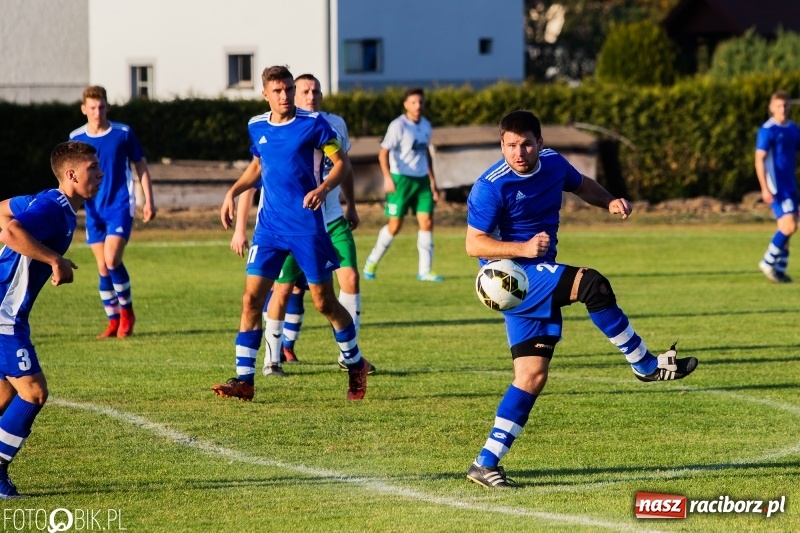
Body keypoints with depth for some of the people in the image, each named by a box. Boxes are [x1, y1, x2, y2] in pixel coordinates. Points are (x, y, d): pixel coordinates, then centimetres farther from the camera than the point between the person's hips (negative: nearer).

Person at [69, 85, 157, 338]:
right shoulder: (76, 138, 2)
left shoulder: (123, 133, -4)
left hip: (120, 206, -3)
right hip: (94, 210, 3)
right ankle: (113, 322, 14)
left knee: (112, 259, -18)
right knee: (102, 268, 3)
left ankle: (127, 312, 2)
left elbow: (141, 166, 4)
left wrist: (149, 201, 1)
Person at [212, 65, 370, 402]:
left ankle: (355, 365, 26)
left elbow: (342, 163, -5)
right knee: (252, 298, -7)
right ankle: (244, 379, -5)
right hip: (270, 226, 4)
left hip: (308, 226, -4)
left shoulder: (313, 124, -8)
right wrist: (233, 192, 12)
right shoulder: (257, 127, 7)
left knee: (324, 302, 4)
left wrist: (322, 189, -23)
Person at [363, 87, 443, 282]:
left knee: (427, 222, -4)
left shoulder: (426, 125, 11)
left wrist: (432, 181, 22)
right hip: (401, 179, -6)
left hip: (422, 179, 6)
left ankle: (425, 271, 1)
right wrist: (387, 177, -26)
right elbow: (383, 153, -13)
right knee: (395, 225, -5)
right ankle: (372, 261, 16)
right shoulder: (398, 126, -9)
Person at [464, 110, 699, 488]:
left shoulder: (553, 164, 4)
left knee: (532, 376, 3)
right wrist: (523, 248, -29)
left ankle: (486, 464, 7)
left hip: (539, 283, 8)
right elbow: (474, 244, -16)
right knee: (592, 285, -28)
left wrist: (610, 202, 4)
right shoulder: (491, 187, -17)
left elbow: (581, 185, 25)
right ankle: (646, 365, -13)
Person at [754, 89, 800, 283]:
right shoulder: (767, 130, -11)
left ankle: (779, 270, 14)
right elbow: (759, 160, -15)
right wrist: (765, 189, -22)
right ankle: (768, 262, -1)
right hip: (776, 185, -7)